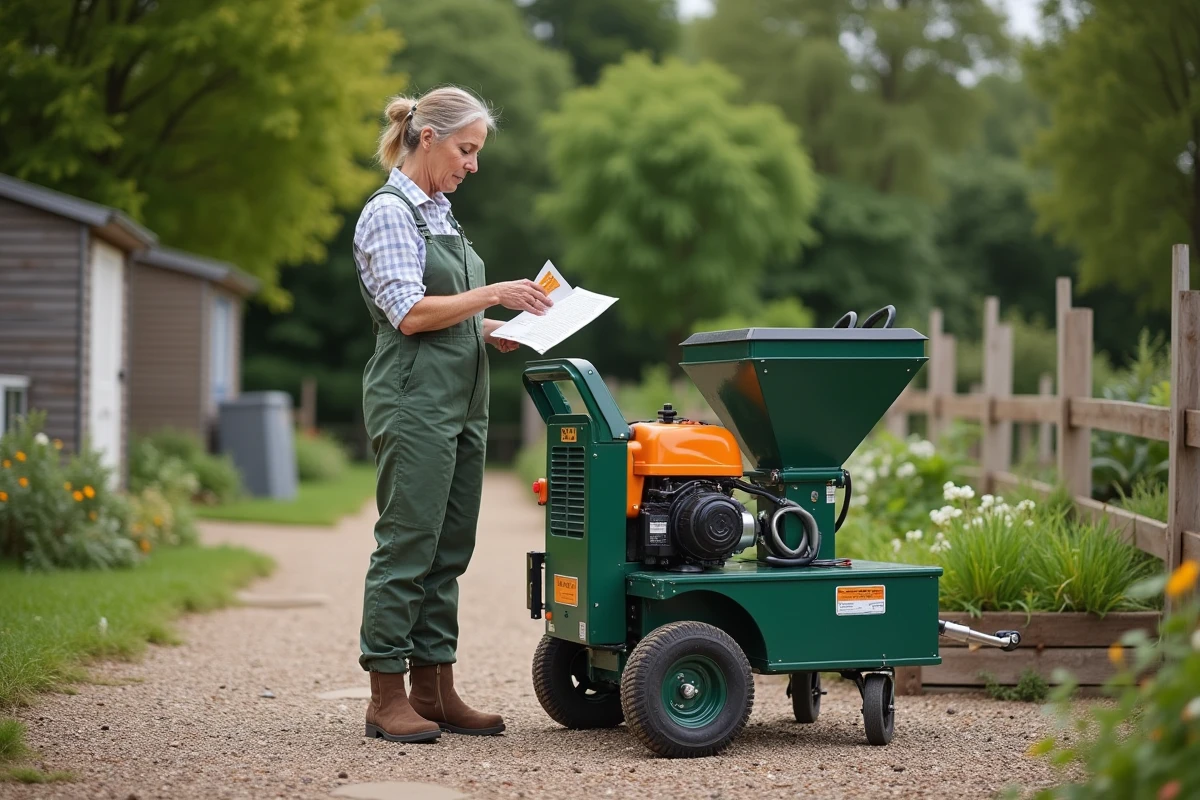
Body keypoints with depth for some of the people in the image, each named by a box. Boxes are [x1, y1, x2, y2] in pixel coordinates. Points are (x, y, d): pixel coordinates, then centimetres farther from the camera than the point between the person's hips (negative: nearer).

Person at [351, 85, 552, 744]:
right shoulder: (388, 212, -10)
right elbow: (410, 313, -18)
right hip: (413, 399, -9)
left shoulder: (438, 211, 18)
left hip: (459, 401, 9)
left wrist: (489, 330, 9)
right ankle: (387, 698, 0)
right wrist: (493, 295, -15)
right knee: (407, 544, -6)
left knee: (449, 547, 9)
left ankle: (434, 690, 15)